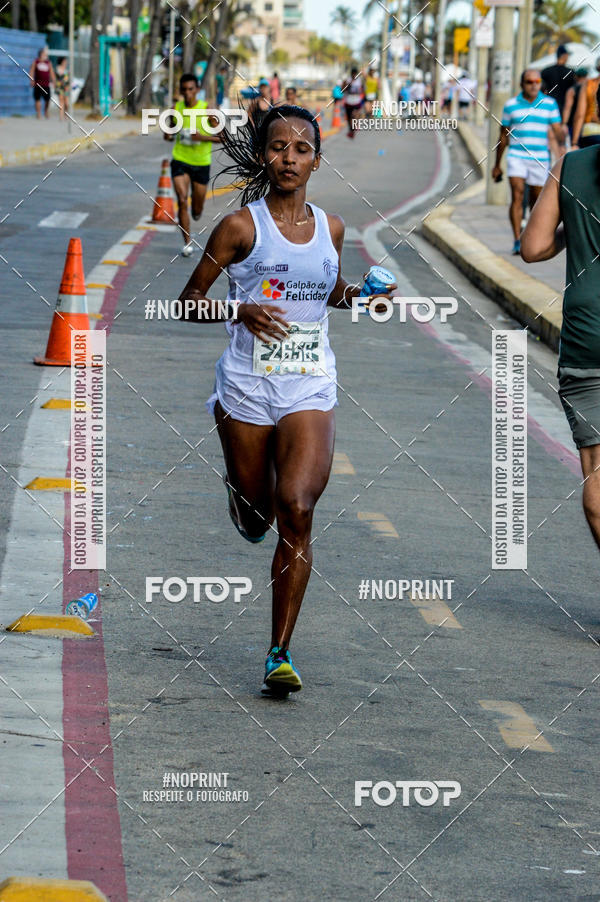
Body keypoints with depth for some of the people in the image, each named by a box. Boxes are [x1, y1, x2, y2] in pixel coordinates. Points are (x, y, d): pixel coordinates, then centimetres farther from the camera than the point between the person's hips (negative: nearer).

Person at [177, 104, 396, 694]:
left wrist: (359, 296, 5)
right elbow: (191, 302, -1)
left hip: (310, 389, 1)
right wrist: (242, 310, -18)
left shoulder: (330, 228, 6)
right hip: (248, 386, -1)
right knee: (254, 522, 10)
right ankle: (239, 483, 51)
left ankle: (280, 652, -10)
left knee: (296, 509, -17)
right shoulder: (241, 226, -5)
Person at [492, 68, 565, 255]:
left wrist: (561, 144, -22)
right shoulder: (511, 105, 5)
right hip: (516, 156, -1)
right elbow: (503, 136, 11)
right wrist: (497, 164, 14)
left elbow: (558, 129, 1)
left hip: (540, 158, 1)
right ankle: (517, 241, -18)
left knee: (536, 199, 9)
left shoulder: (549, 103, 5)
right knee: (517, 195, -15)